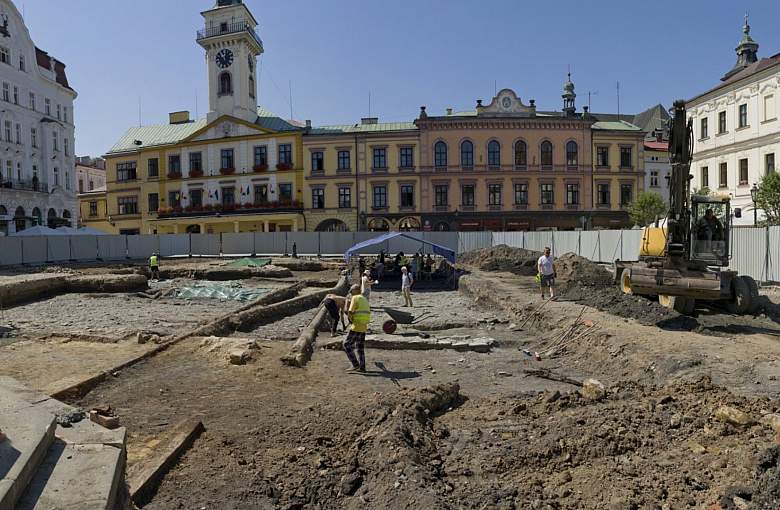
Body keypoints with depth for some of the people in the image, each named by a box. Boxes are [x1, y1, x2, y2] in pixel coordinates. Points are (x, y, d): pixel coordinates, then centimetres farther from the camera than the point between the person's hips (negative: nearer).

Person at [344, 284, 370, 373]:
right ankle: (362, 368, 14)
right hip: (364, 327, 8)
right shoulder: (365, 299, 17)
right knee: (360, 348, 13)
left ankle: (355, 365, -5)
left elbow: (350, 312, -16)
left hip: (356, 326, -8)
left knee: (347, 344, -1)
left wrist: (351, 319, 3)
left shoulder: (355, 298, -8)